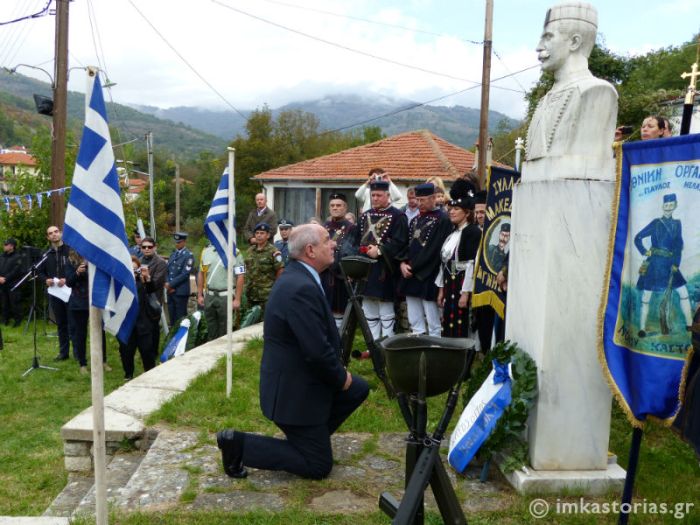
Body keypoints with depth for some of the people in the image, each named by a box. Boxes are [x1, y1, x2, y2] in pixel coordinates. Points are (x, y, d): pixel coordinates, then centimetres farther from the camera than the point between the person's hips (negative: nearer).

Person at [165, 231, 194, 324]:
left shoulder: (189, 255, -7)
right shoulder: (173, 254, 16)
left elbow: (185, 274, -14)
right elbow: (167, 271, 13)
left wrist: (171, 284, -12)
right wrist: (167, 283, -4)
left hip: (181, 291, -7)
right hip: (170, 291, 7)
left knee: (181, 318, -1)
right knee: (172, 316, 11)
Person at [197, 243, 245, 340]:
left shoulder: (235, 253, -6)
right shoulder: (206, 251, 9)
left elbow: (240, 278, -8)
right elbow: (201, 274, 13)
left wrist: (237, 299, -11)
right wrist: (199, 295, 10)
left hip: (226, 297, -5)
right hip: (209, 296, 5)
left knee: (225, 332, 3)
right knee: (211, 331, 14)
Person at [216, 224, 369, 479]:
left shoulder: (298, 277, 4)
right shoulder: (302, 288, -29)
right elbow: (318, 351, -30)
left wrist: (339, 374, 7)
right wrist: (341, 378, -12)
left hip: (300, 378, 10)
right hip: (294, 390, -10)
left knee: (359, 389, 19)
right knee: (319, 466, 4)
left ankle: (313, 436, 25)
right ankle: (239, 444, 2)